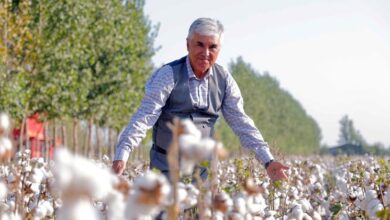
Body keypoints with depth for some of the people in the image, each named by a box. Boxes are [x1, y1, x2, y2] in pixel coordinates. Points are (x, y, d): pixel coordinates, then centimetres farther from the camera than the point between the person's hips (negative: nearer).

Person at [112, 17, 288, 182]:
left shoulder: (224, 79, 1)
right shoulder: (168, 75, -13)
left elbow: (240, 121, 4)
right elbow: (145, 116, -20)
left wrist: (268, 161, -3)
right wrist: (121, 156, -32)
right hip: (167, 166, -4)